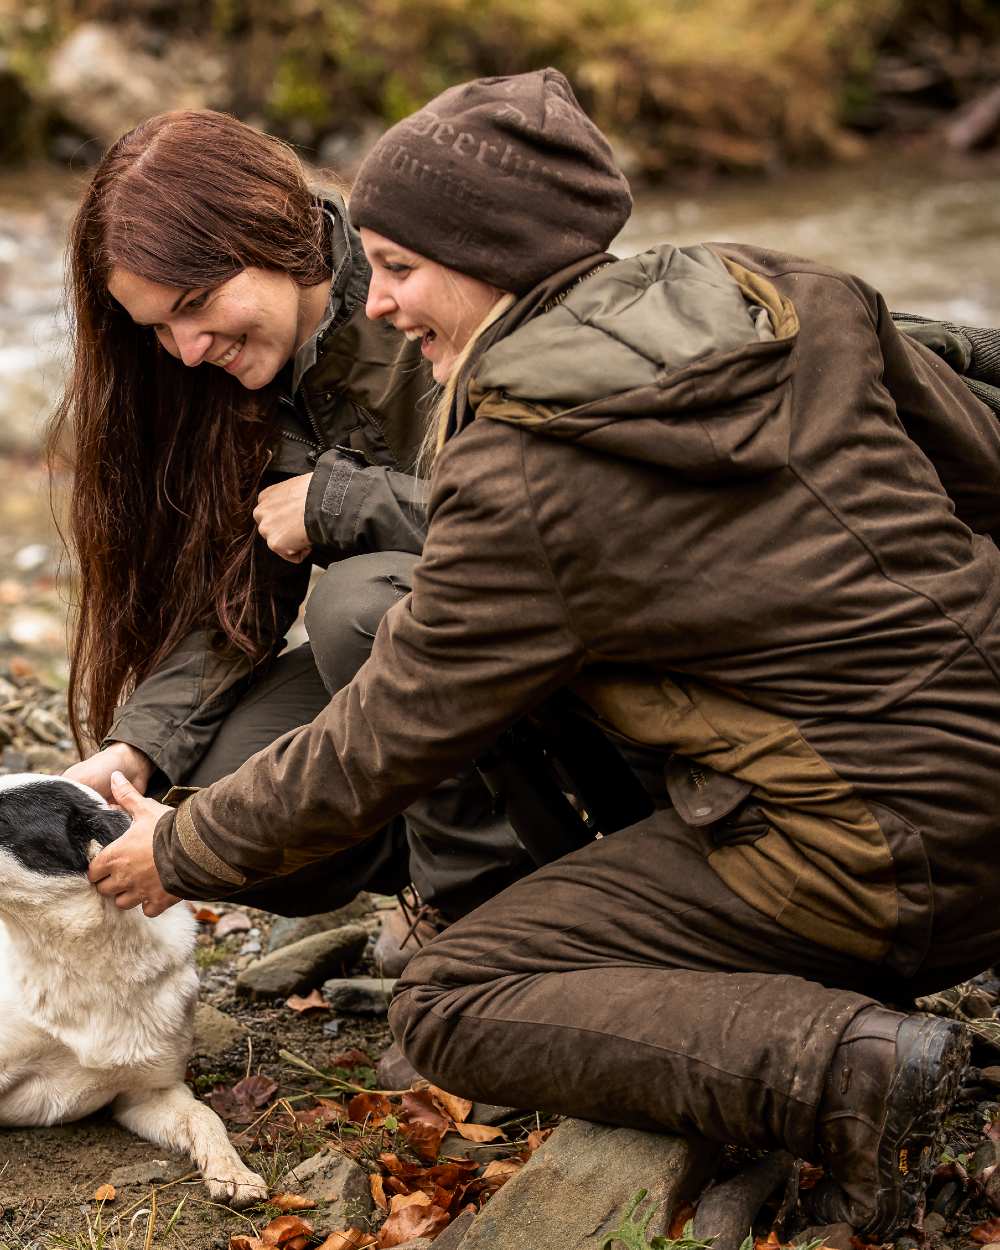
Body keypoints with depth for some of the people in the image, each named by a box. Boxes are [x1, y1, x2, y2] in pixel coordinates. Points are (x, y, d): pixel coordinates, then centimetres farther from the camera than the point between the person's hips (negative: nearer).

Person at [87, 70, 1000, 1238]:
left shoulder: (516, 484, -14)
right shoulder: (786, 295, 4)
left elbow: (378, 746, -3)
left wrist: (185, 853, 13)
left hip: (874, 857, -7)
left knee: (451, 1007, 2)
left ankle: (844, 1066, -15)